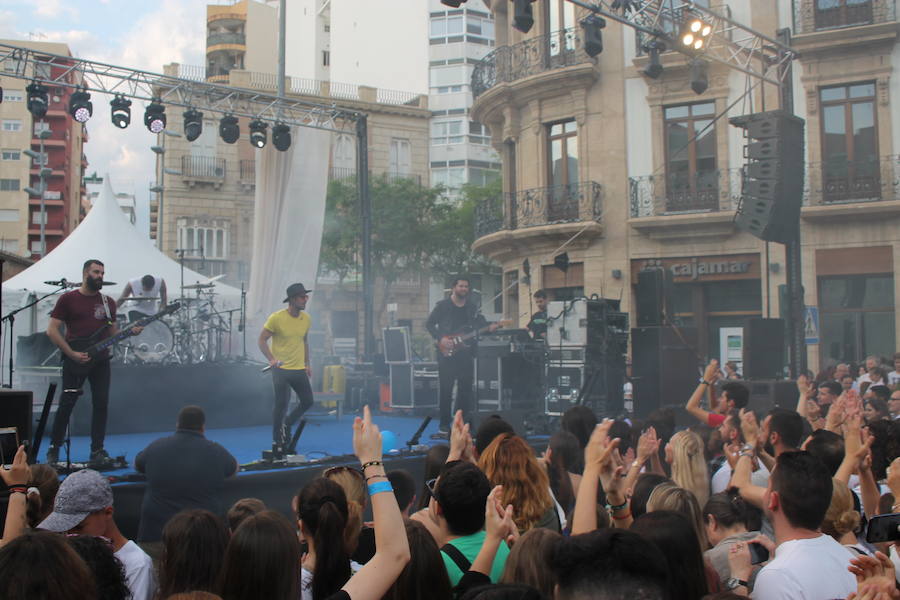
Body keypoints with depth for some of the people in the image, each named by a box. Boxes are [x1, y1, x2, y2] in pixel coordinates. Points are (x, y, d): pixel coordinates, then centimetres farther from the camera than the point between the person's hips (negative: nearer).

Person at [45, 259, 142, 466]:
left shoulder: (108, 302, 13)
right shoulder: (68, 299, 0)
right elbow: (52, 330, -4)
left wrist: (130, 332, -6)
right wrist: (72, 353, -14)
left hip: (100, 360, 4)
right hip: (74, 361, -4)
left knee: (101, 404, -1)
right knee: (66, 404, -2)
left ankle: (97, 451, 6)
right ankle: (53, 450, 13)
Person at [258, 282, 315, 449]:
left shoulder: (306, 318, 6)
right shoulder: (276, 318, -11)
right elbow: (262, 339, -6)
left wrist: (307, 364, 15)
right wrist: (271, 359, -18)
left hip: (299, 369, 6)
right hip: (281, 369, -6)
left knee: (307, 401, 6)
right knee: (281, 404, -4)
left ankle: (286, 426, 29)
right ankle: (277, 440, 12)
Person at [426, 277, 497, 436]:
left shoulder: (472, 307, 12)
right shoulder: (443, 305, 0)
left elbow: (481, 324, 8)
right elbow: (429, 324, 0)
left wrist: (490, 327, -14)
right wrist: (440, 339, -12)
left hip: (465, 353, 4)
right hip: (447, 353, -4)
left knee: (466, 390, 5)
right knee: (446, 390, -3)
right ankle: (444, 426, 3)